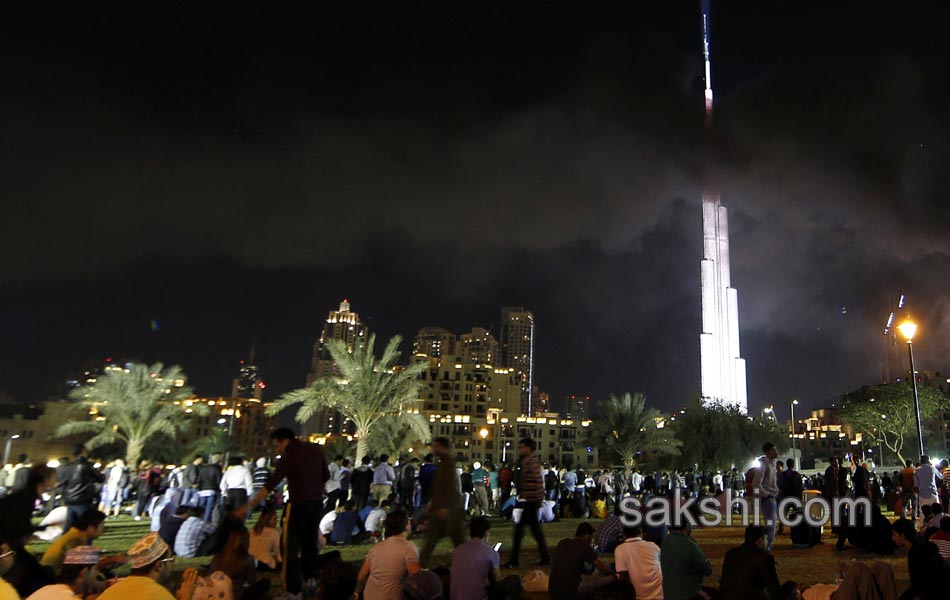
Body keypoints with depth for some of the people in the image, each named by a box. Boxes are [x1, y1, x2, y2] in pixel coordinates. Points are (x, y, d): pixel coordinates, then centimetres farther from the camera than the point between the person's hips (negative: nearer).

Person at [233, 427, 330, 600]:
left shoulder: (289, 456, -12)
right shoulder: (315, 449, 6)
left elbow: (270, 485, -18)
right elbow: (326, 475, 14)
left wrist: (247, 506, -18)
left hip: (299, 505, -6)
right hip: (317, 502, 6)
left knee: (291, 547, 2)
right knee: (310, 542, 22)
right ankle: (310, 578, 30)